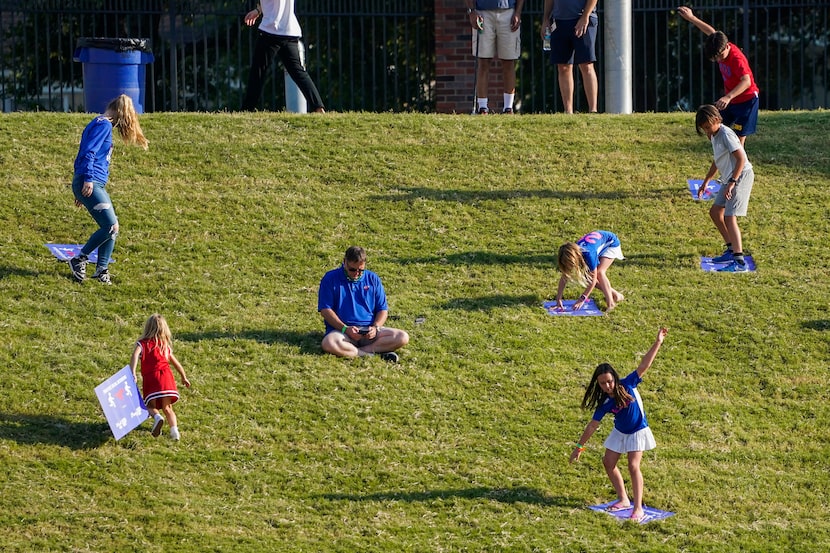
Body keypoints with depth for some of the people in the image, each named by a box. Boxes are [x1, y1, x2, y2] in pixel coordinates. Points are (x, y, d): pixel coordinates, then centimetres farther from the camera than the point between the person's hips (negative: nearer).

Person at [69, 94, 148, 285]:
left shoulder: (101, 124, 22)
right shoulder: (104, 125, -7)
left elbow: (85, 153, 25)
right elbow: (89, 152, -18)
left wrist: (81, 189, 26)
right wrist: (88, 179, -24)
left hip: (96, 184, 10)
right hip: (90, 184, -10)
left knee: (111, 227, 6)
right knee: (111, 226, -14)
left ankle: (101, 270, 8)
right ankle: (79, 260, -3)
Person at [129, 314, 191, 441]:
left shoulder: (143, 343, 7)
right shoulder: (165, 345, 20)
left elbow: (135, 355, -14)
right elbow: (175, 362, 28)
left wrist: (132, 373, -24)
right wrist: (184, 377, 41)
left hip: (150, 378, -3)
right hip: (166, 376, 3)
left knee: (151, 406, 3)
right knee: (167, 407, 9)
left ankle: (156, 417, -30)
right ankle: (174, 429, -11)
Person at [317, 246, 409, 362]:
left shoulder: (372, 279, 12)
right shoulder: (330, 279, 2)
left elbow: (383, 309, 13)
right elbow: (325, 310, -3)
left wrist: (375, 328, -9)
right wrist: (345, 329, -16)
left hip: (369, 332, 4)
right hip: (341, 330, -4)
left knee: (402, 337, -21)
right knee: (329, 344, -38)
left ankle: (352, 351, -24)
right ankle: (372, 353, -29)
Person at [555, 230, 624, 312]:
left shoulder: (588, 254, -42)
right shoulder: (570, 253, -24)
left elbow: (593, 280, -35)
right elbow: (564, 277, -17)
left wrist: (582, 299, -35)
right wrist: (558, 299, -22)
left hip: (611, 243, -7)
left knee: (599, 272, -27)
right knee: (587, 276, -5)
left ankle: (611, 304, -20)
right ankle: (616, 295, 10)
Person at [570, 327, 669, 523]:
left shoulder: (627, 385, -23)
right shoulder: (605, 404, -15)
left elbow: (644, 366, -26)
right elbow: (592, 426, -8)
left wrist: (658, 343, -33)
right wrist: (579, 447, -6)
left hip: (637, 432, -4)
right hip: (620, 432, 5)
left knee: (633, 466, -13)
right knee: (608, 462, 6)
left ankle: (638, 508, -11)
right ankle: (624, 500, 22)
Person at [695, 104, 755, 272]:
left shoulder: (725, 134, -18)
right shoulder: (715, 135, 13)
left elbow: (741, 158, -24)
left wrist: (732, 182, -28)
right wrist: (706, 181, 31)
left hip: (741, 176, -10)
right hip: (729, 178, 10)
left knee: (729, 218, -17)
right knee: (715, 212, 18)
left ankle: (739, 261, -24)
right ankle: (732, 250, 28)